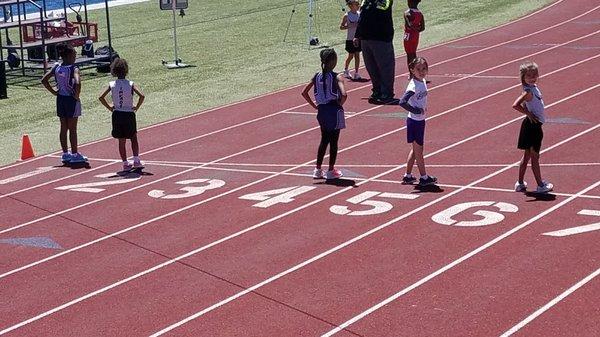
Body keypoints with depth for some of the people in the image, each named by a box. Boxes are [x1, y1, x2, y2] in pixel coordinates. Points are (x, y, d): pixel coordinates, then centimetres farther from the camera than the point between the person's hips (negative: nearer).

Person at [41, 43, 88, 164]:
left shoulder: (57, 67, 2)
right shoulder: (73, 68, -17)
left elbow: (44, 80, 3)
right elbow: (77, 83, -33)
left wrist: (53, 92, 6)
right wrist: (76, 95, -18)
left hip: (60, 99, 6)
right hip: (71, 100, -6)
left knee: (63, 128, 13)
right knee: (72, 129, 1)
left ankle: (65, 154, 21)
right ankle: (75, 155, 8)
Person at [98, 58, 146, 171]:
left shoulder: (112, 85, -3)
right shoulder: (131, 84, -9)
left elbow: (101, 97, -10)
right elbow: (141, 96, -22)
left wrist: (109, 107, 1)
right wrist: (137, 107, -8)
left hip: (117, 115, 2)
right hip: (129, 114, -2)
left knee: (121, 141, 11)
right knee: (134, 138, 18)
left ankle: (125, 164, 12)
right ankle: (136, 161, 13)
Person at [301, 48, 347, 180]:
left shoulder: (317, 76, 1)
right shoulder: (337, 77, -15)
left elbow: (304, 93, 1)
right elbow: (343, 94, -29)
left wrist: (314, 105, 8)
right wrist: (340, 104, -10)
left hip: (322, 110, 5)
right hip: (334, 110, -5)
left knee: (324, 139, 18)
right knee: (334, 141, 7)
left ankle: (318, 170, 21)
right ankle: (331, 171, 14)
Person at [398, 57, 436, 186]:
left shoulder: (423, 81, 4)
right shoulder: (413, 86, -22)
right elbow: (402, 102, -31)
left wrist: (424, 108, 5)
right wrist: (416, 110, -23)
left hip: (420, 120, 9)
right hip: (414, 121, -9)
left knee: (415, 149, 17)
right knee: (418, 151, 4)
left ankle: (408, 176, 27)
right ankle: (424, 178, 15)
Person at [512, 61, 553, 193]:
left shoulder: (534, 87, 8)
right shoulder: (528, 92, -20)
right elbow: (515, 105, -32)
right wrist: (529, 113, -22)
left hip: (534, 125, 9)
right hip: (532, 126, -9)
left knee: (527, 155, 15)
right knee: (534, 157, 1)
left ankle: (520, 183, 23)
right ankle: (540, 185, 10)